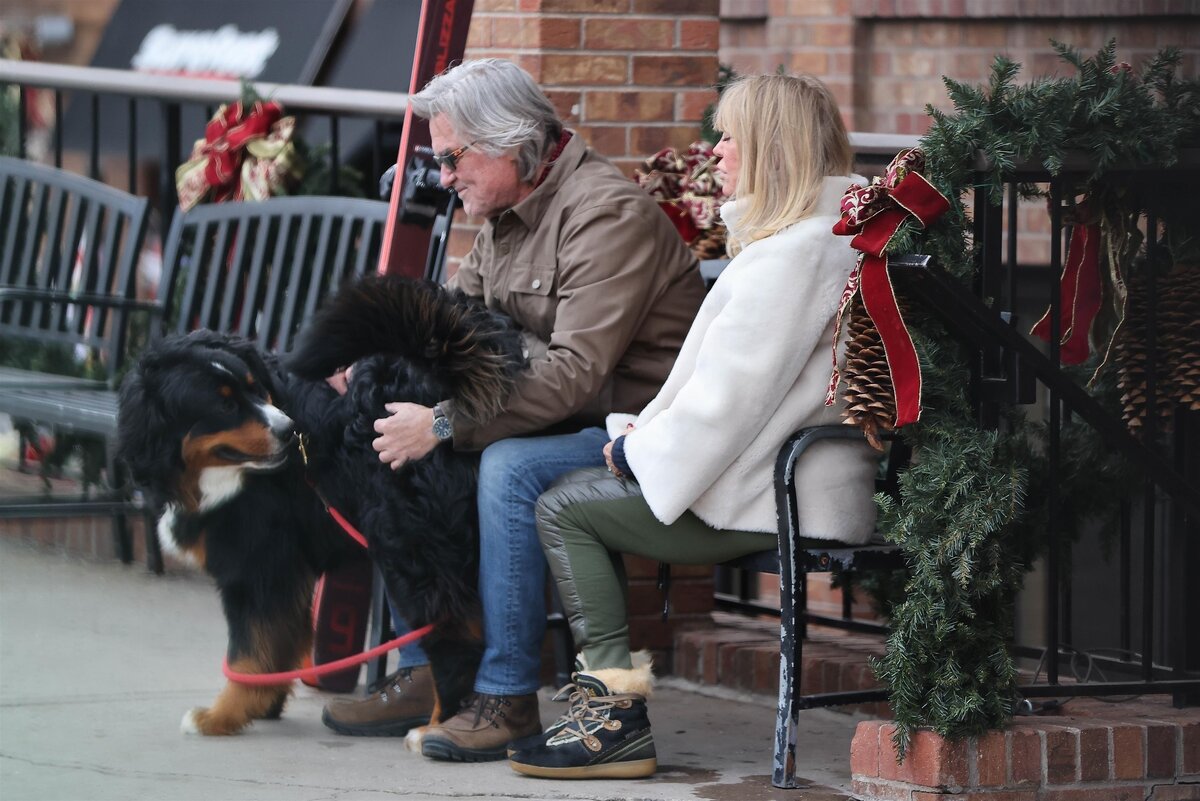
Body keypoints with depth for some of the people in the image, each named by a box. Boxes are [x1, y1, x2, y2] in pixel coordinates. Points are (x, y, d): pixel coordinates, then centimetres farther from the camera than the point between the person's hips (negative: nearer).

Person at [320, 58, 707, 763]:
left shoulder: (608, 215, -20)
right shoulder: (505, 215, 11)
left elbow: (575, 372, -28)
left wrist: (446, 424, -27)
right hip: (557, 423, 10)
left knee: (511, 466, -33)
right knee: (405, 449, 0)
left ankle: (508, 698, -26)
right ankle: (424, 676, 1)